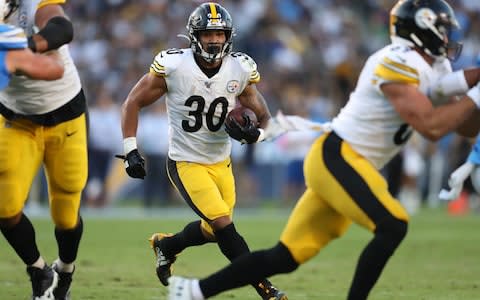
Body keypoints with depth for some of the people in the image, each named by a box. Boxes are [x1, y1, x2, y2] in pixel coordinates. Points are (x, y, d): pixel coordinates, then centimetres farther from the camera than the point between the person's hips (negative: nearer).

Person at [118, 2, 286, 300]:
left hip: (221, 162, 5)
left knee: (213, 230, 16)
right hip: (186, 163, -5)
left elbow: (263, 116, 2)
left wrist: (254, 132, -22)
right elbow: (134, 102, -7)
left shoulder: (240, 70, -8)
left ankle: (166, 245, 45)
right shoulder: (173, 66, -18)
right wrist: (131, 150, -13)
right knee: (224, 225, -16)